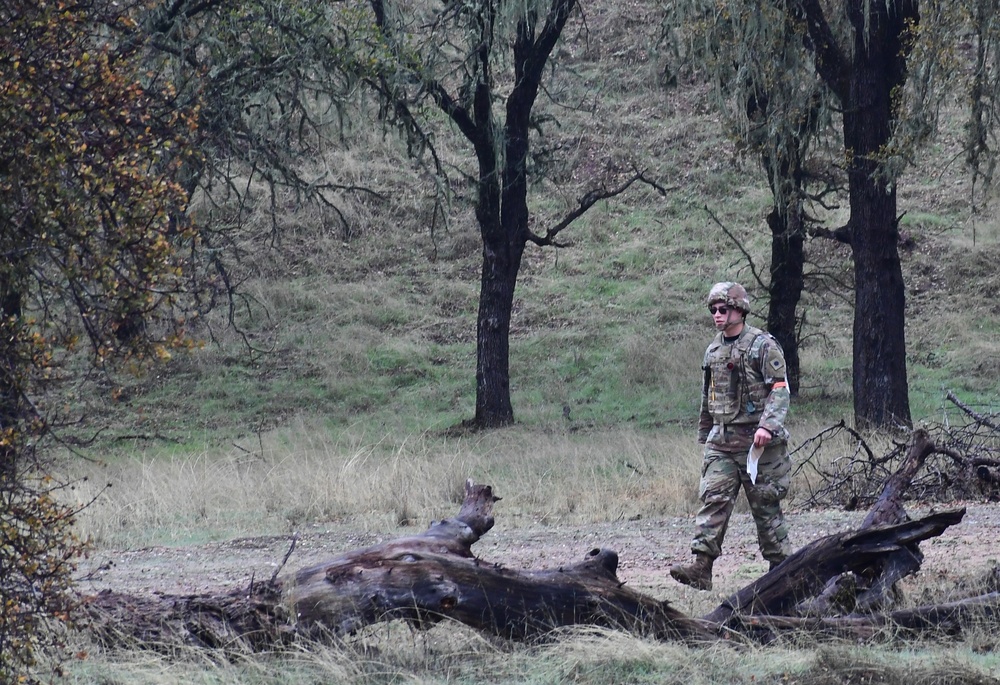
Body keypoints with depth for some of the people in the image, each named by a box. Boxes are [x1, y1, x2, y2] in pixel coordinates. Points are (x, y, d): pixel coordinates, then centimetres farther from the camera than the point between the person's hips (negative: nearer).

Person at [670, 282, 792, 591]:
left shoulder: (762, 345, -6)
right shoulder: (713, 351, 14)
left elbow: (780, 389, -13)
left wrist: (767, 425, -26)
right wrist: (704, 435, 27)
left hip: (757, 441, -5)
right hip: (721, 441, 5)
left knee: (765, 505, 3)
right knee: (714, 500, -7)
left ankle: (781, 566, 15)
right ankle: (702, 568, -15)